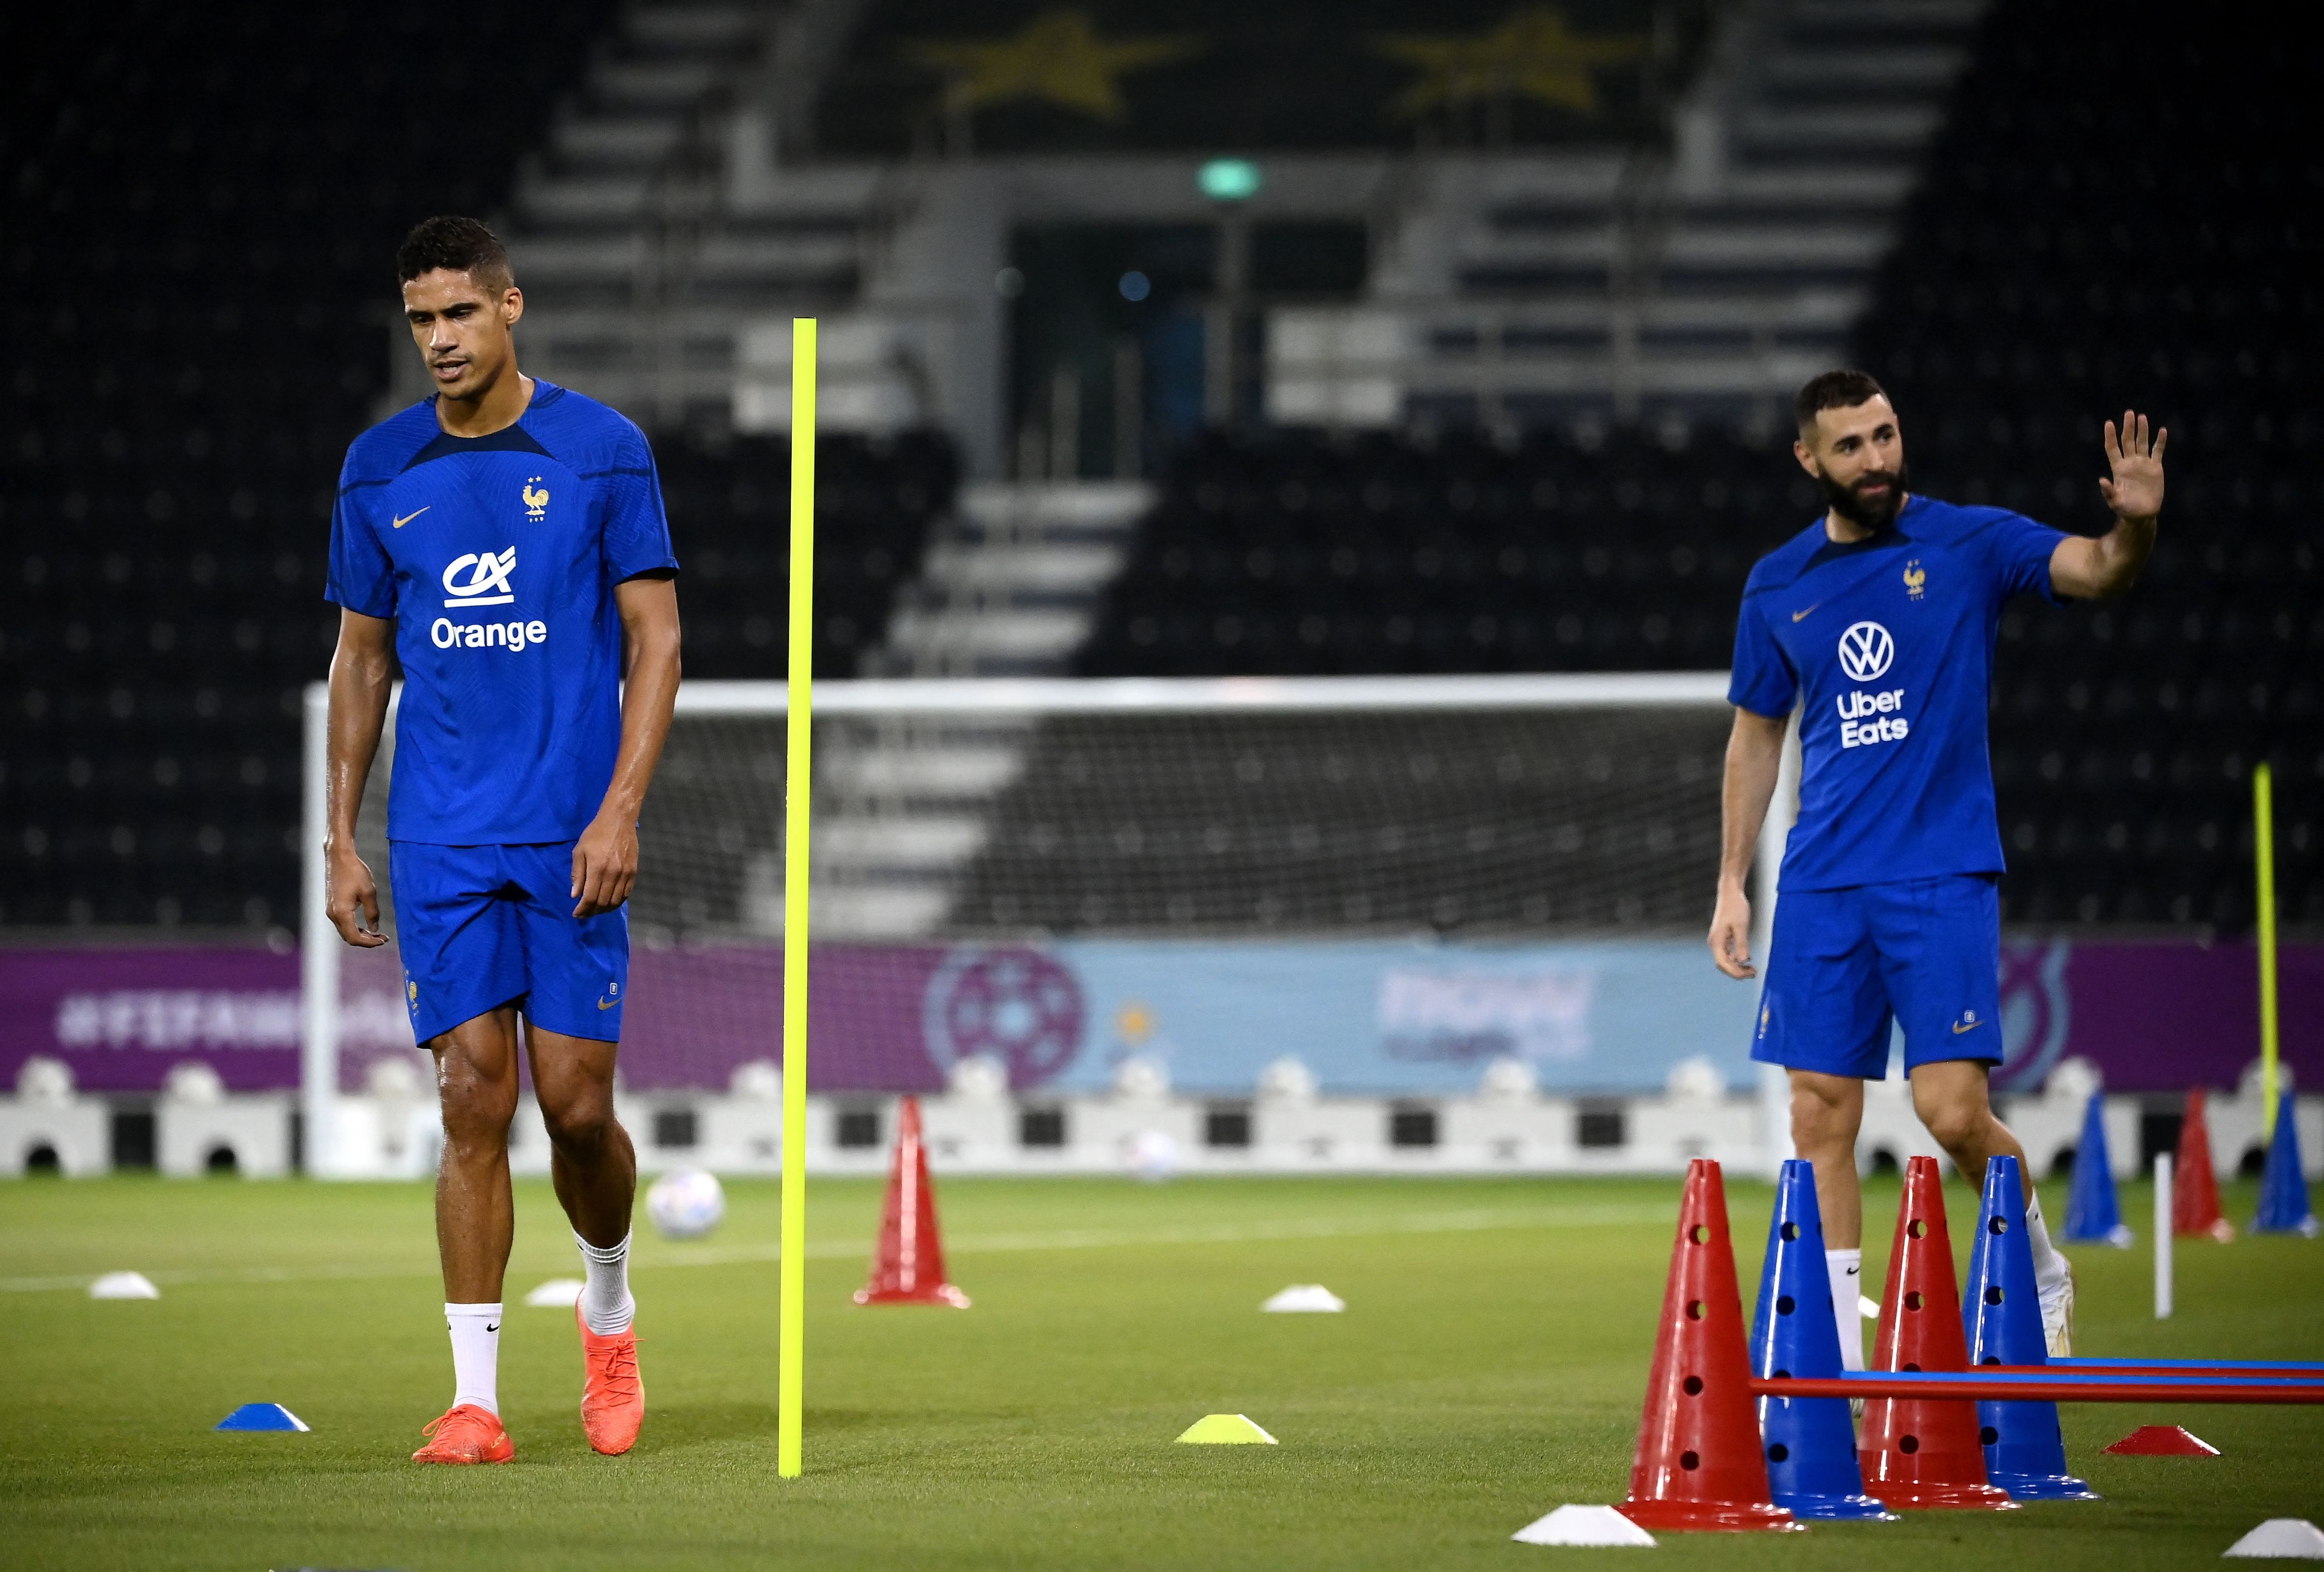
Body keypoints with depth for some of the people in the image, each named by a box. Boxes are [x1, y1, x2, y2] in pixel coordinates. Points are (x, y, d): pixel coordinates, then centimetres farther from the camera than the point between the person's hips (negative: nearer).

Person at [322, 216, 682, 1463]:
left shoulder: (602, 450, -1)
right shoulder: (380, 470, 8)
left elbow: (655, 637, -1)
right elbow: (362, 658, 14)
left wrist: (621, 809, -11)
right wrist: (341, 838, 8)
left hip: (572, 838, -2)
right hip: (441, 841, 2)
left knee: (577, 1105, -2)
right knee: (473, 1099, -5)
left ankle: (609, 1309, 28)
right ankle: (475, 1398, -3)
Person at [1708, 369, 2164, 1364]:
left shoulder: (1969, 544, -1)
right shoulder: (1778, 588, 9)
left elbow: (2095, 572, -16)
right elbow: (1756, 735, 18)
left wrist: (2135, 525, -38)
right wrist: (1732, 883, 13)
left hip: (1944, 878, -3)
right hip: (1822, 889, 3)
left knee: (1952, 1110, -13)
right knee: (1821, 1117, 0)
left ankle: (2043, 1277, 15)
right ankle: (1836, 1364, 7)